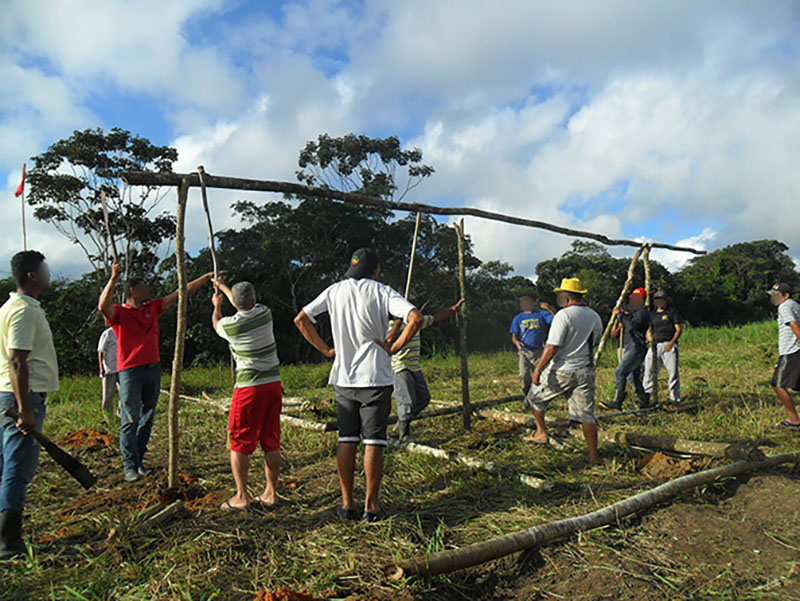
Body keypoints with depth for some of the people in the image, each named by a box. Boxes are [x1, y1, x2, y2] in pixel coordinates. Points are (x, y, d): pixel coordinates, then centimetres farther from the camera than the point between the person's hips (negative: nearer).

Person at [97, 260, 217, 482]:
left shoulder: (153, 308, 14)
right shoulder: (119, 313, -2)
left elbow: (181, 292, 13)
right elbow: (103, 307, -26)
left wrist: (207, 277, 12)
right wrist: (114, 278, -31)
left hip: (153, 368, 6)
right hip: (130, 371, -6)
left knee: (147, 418, 11)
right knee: (130, 420, -4)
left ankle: (139, 461, 21)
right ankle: (130, 466, 1)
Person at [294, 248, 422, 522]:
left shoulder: (334, 291, 6)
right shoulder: (382, 292, -6)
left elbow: (301, 319, 8)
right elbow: (415, 318, -18)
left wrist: (326, 350, 8)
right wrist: (394, 348, -9)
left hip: (342, 378, 4)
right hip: (375, 378, -3)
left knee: (346, 440, 11)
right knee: (373, 441, 3)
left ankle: (347, 504, 17)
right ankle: (371, 507, 9)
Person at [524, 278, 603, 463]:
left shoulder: (564, 315, -13)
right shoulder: (595, 317, 8)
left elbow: (552, 346, -19)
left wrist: (538, 369, -15)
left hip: (562, 370, -6)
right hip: (586, 371, 6)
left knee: (535, 396, 17)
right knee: (586, 413, 8)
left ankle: (541, 432, 21)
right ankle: (593, 456, 8)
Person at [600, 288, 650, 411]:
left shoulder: (643, 313, -9)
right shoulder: (630, 311, 19)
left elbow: (631, 325, -24)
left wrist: (620, 314, -16)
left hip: (636, 349, -10)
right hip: (628, 349, 10)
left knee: (620, 372, -19)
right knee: (632, 377, 13)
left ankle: (617, 403, -21)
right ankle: (644, 402, 25)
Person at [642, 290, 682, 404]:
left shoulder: (672, 311, 6)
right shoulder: (652, 314, 20)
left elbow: (679, 329, -1)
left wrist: (671, 343, -13)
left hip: (669, 345, -4)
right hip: (655, 345, 4)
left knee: (673, 371, -7)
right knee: (649, 370, 0)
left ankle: (675, 398, 2)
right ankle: (645, 396, 6)